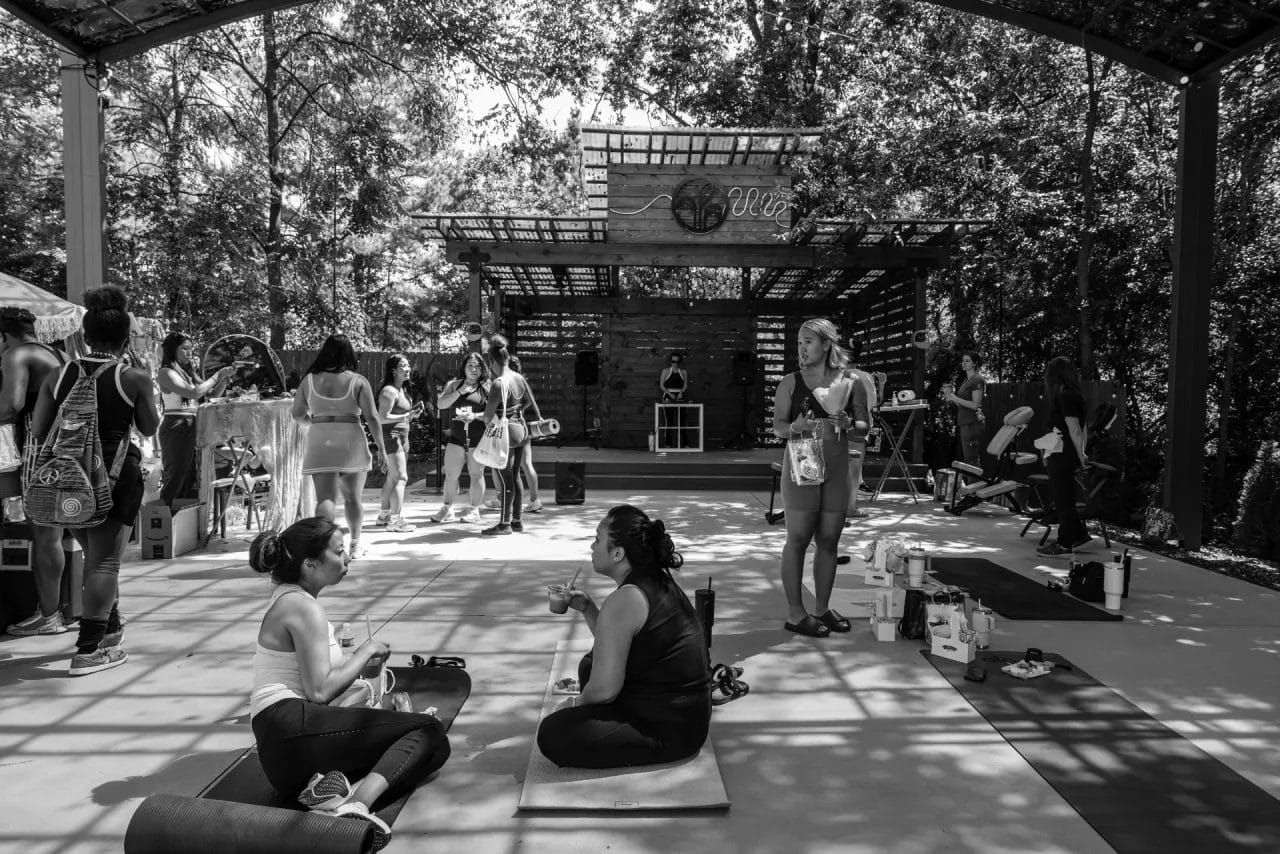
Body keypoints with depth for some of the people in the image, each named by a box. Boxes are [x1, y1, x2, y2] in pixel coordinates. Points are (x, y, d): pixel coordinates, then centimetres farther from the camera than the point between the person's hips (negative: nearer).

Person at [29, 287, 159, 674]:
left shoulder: (58, 377, 2)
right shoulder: (134, 379, -9)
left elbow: (37, 433, 2)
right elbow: (149, 428, 3)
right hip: (116, 473, -5)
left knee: (92, 553, 22)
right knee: (105, 560, 0)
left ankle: (110, 625, 37)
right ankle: (89, 649, -2)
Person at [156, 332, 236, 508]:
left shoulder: (189, 372, 15)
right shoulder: (166, 372, -7)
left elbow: (213, 393, 17)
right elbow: (194, 393, -18)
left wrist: (225, 379, 0)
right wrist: (217, 375, -11)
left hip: (193, 427, 8)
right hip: (177, 426, -8)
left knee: (191, 478, 8)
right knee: (176, 476, -7)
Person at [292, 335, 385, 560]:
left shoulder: (310, 380, 4)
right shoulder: (358, 381, -2)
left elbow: (297, 414, 11)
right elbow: (372, 417, -6)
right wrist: (381, 447, 0)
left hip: (320, 442, 1)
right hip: (351, 441, 0)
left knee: (325, 498, 0)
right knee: (353, 497, 15)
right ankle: (355, 545, 25)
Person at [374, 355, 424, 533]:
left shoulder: (401, 390, 15)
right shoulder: (389, 391, -14)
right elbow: (382, 417, -20)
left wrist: (413, 411, 5)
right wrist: (407, 416, -25)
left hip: (402, 436, 10)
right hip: (391, 436, -10)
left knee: (392, 478, 16)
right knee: (401, 478, -15)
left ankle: (384, 514, 27)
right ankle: (395, 520, -16)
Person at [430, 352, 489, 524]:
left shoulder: (487, 388, 4)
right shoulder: (453, 385, 11)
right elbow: (440, 404, -1)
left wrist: (475, 416, -17)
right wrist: (460, 391, -10)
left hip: (478, 439, -2)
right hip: (456, 437, 2)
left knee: (476, 474, 3)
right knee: (450, 475, 3)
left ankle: (474, 510, 14)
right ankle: (447, 510, 14)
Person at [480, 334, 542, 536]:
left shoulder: (498, 383, -21)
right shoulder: (519, 378, 3)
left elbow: (489, 414, -21)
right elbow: (530, 401, 15)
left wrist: (487, 422, 0)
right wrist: (539, 417, 31)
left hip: (506, 431, -8)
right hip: (521, 428, 8)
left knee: (505, 478, 0)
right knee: (515, 476, 16)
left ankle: (505, 523, 7)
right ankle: (517, 520, 23)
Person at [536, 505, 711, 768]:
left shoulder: (624, 601, -23)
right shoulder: (659, 582, 7)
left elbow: (605, 689, -22)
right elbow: (615, 648, 18)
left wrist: (576, 704, -1)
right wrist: (587, 608, 7)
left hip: (670, 730, -10)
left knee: (551, 735, -15)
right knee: (589, 665, 25)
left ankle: (651, 751, -5)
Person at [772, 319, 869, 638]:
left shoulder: (848, 383, 6)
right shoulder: (790, 383, 2)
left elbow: (866, 423, 10)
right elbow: (777, 426, 1)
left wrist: (848, 423, -11)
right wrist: (796, 426, -20)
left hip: (837, 467, 3)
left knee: (828, 540, 8)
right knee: (798, 538, -3)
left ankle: (823, 607, 21)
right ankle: (795, 614, 3)